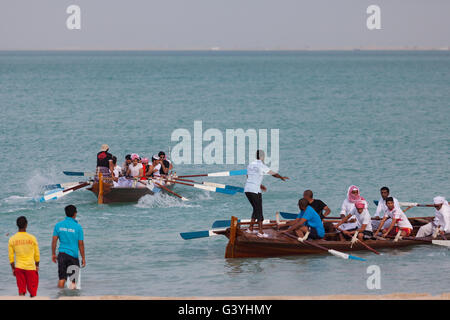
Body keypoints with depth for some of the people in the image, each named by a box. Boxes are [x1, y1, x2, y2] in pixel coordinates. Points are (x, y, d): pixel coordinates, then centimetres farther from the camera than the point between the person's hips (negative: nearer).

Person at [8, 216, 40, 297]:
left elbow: (11, 256, 2)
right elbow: (37, 255, 0)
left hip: (19, 268, 2)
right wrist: (37, 266, 13)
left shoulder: (12, 239, -2)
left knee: (21, 290, 4)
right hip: (31, 267, -2)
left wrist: (13, 269, 12)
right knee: (33, 290, 10)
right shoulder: (32, 238, -6)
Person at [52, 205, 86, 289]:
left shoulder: (58, 225, 1)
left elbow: (54, 241, 1)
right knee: (74, 279, 5)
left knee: (61, 279, 7)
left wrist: (53, 254, 11)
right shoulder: (77, 227, -7)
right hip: (73, 255, -3)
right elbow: (81, 244, -5)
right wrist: (83, 258, 2)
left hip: (62, 254, 3)